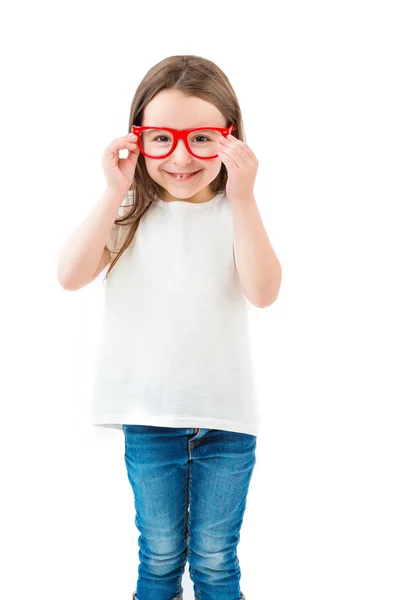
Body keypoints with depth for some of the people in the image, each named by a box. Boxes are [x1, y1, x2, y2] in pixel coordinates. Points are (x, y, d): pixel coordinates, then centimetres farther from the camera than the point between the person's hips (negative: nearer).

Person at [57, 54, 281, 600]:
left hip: (226, 416, 0)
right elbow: (72, 275, -14)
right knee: (159, 553, 19)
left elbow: (263, 292, -19)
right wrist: (114, 195, -20)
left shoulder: (237, 213, -4)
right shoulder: (131, 213, -1)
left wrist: (242, 198, -25)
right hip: (149, 416, 1)